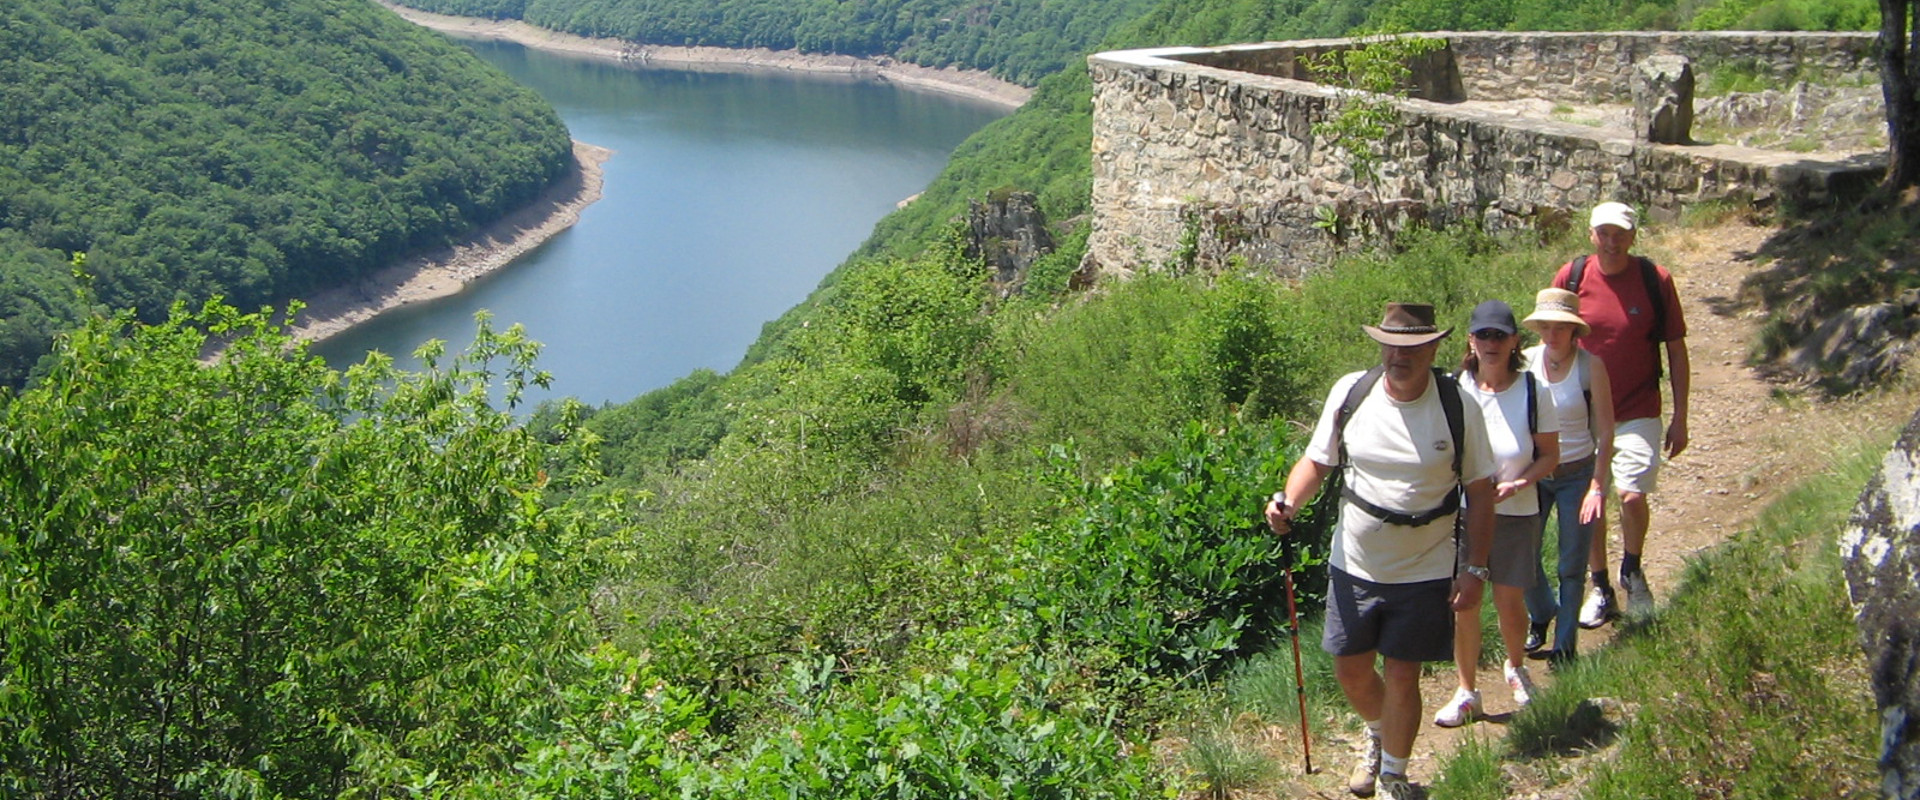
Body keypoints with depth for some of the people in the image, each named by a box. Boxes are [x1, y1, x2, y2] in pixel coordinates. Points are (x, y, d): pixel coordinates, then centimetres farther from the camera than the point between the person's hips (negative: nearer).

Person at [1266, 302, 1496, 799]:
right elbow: (1317, 461, 3)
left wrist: (1475, 569, -7)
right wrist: (1289, 502, -17)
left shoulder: (1456, 405, -11)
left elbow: (1479, 489, -4)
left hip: (1423, 572, -2)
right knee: (1351, 672, 13)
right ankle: (1378, 737, 47)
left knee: (1401, 676, 5)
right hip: (1354, 566, 2)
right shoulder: (1350, 393, -7)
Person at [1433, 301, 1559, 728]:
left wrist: (1517, 484, -17)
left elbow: (1550, 455, -1)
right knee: (1463, 601, 0)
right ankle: (1466, 692, 17)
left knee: (1510, 600, 5)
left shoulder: (1533, 392, -6)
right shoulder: (1455, 391, -6)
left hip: (1516, 513, 0)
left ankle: (1516, 668, 36)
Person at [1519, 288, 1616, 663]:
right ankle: (1541, 615, 33)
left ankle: (1564, 644, 22)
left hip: (1577, 474, -2)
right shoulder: (1525, 362, -6)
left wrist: (1598, 488, -15)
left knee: (1572, 568, 5)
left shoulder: (1590, 366, -12)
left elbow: (1605, 432, -10)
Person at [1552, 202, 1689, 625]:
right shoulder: (1571, 277, -4)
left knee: (1632, 496, -13)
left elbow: (1676, 351, 2)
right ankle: (1601, 589, 25)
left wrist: (1680, 418, 2)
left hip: (1638, 413, -1)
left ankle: (1632, 571, 16)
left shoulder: (1655, 279, -6)